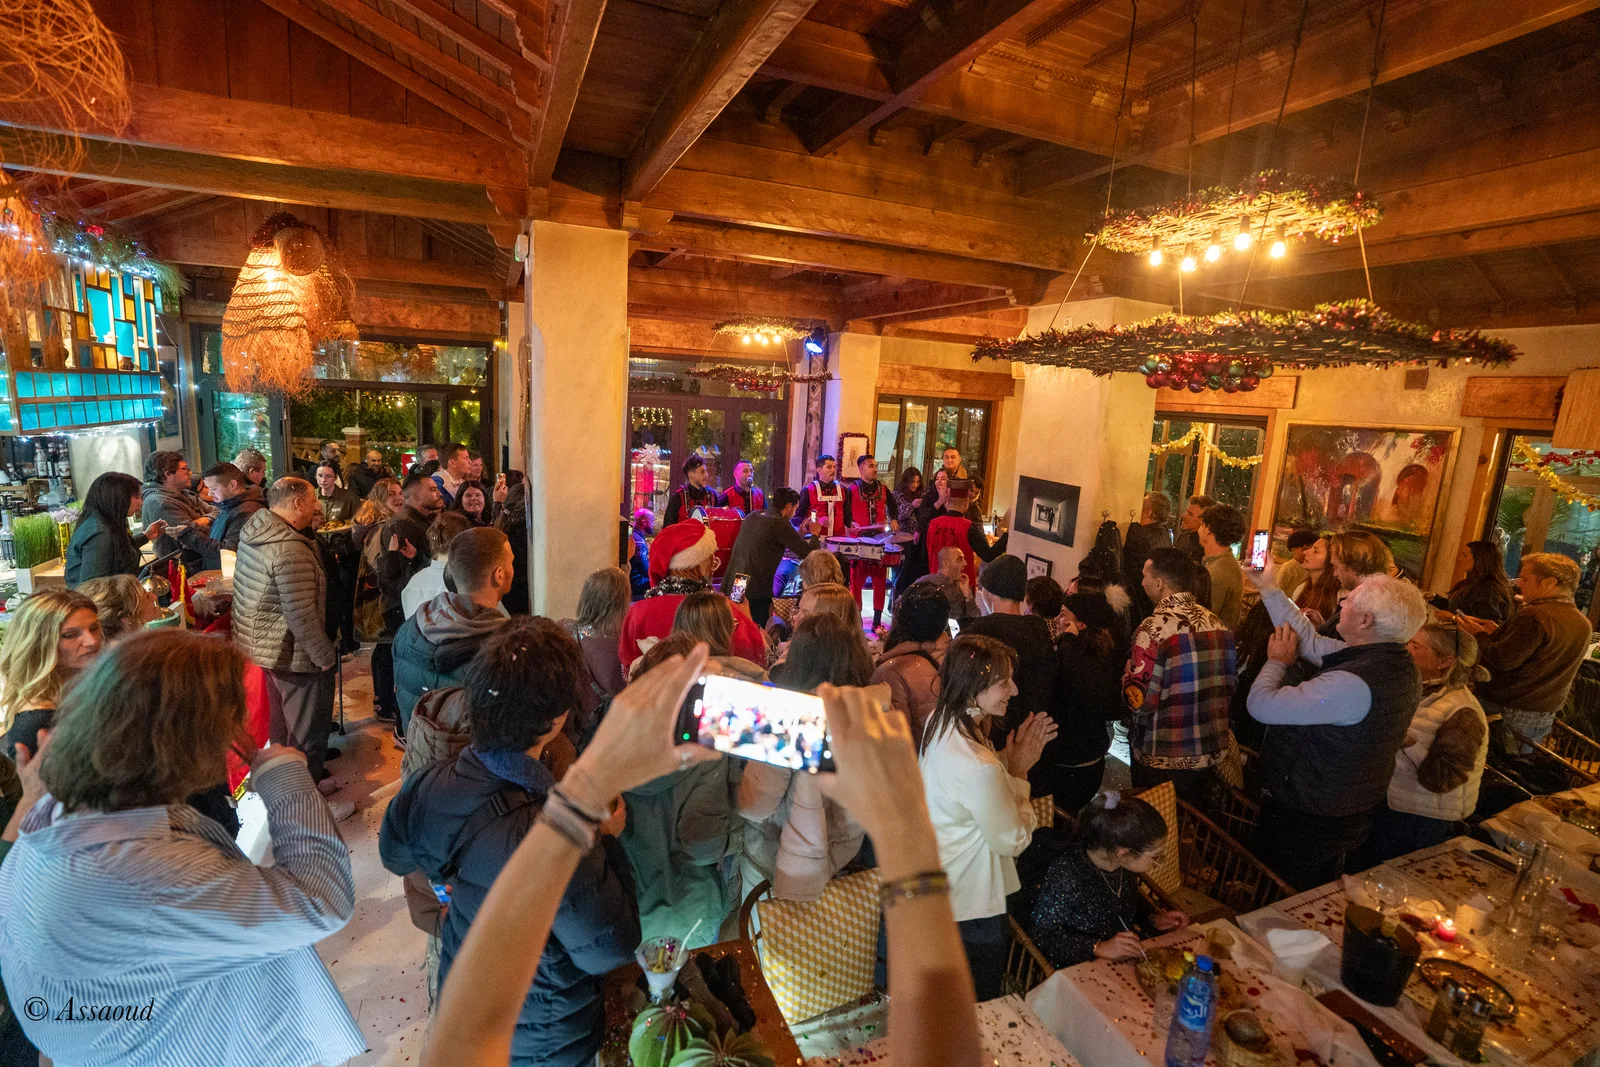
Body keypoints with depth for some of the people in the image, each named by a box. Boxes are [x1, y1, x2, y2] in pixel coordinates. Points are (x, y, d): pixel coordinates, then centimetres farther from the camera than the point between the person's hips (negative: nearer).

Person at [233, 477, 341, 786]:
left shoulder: (254, 530, 1)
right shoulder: (290, 550, -29)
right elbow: (302, 616, -28)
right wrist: (326, 656, -18)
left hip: (261, 642, 10)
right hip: (291, 652, -10)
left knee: (282, 715, 27)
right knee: (308, 722, 9)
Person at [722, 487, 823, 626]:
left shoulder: (753, 516, 12)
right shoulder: (780, 523, -12)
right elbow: (809, 554, -11)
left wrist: (800, 534, 28)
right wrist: (815, 534, 9)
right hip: (756, 591, -8)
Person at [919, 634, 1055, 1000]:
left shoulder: (939, 723, -10)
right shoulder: (978, 767, -39)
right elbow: (1013, 841, -22)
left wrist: (1010, 757, -7)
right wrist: (1019, 770, -16)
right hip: (972, 905, -9)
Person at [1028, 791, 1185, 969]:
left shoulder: (1125, 865, -6)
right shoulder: (1066, 876, -29)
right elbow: (1039, 933, -21)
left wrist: (1152, 920, 0)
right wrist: (1099, 948, -26)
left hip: (1125, 961, 8)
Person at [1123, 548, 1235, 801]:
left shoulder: (1154, 629, -21)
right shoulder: (1219, 625, 0)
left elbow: (1138, 702, -22)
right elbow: (1228, 687, 10)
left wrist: (1128, 673, -4)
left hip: (1162, 761, -6)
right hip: (1210, 755, 6)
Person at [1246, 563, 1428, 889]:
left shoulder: (1352, 684, -35)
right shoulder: (1396, 663, -4)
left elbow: (1261, 704, -30)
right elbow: (1312, 643, 6)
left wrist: (1277, 661, -10)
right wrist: (1269, 588, 9)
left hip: (1307, 824, -8)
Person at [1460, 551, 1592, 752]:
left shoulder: (1535, 616, -22)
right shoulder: (1583, 623, 7)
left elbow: (1503, 660, -23)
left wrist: (1478, 634, -8)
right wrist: (1497, 632, 11)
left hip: (1508, 711, -8)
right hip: (1545, 715, 8)